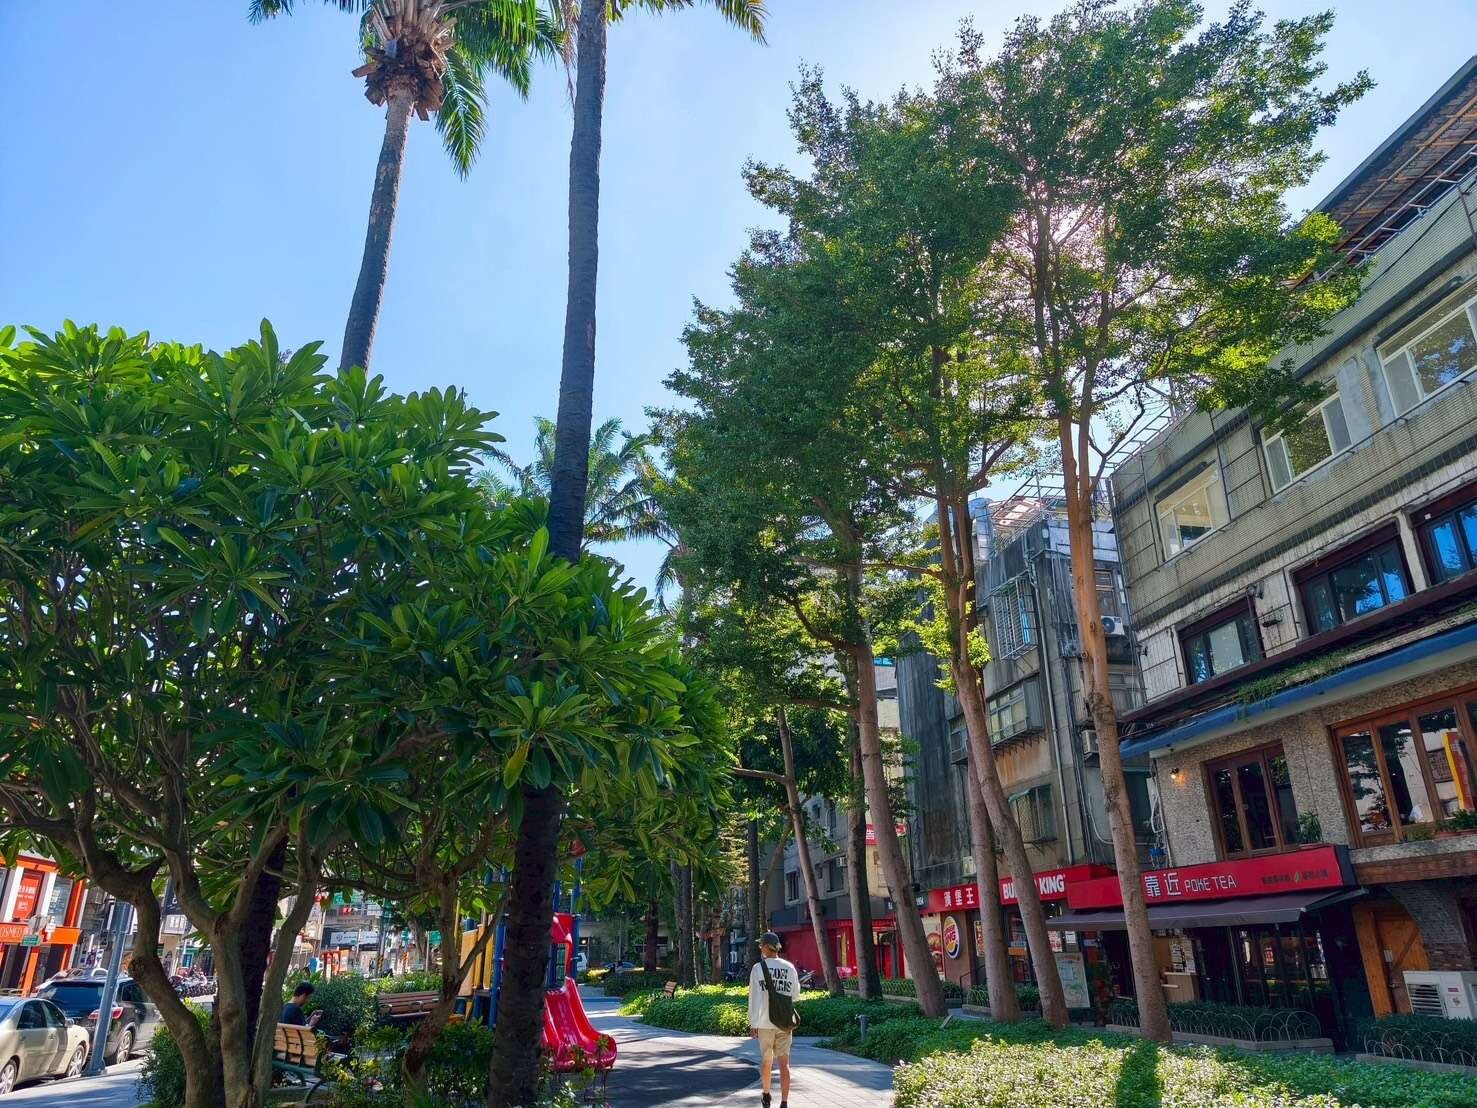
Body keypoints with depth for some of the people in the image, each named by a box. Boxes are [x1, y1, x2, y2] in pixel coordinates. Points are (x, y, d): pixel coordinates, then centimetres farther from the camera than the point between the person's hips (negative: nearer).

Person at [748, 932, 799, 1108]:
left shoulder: (758, 968, -6)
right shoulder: (790, 968, 0)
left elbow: (753, 998, -4)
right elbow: (796, 996, 7)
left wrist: (753, 1023, 3)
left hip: (764, 1022, -1)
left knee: (765, 1060, 18)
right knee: (784, 1062, 3)